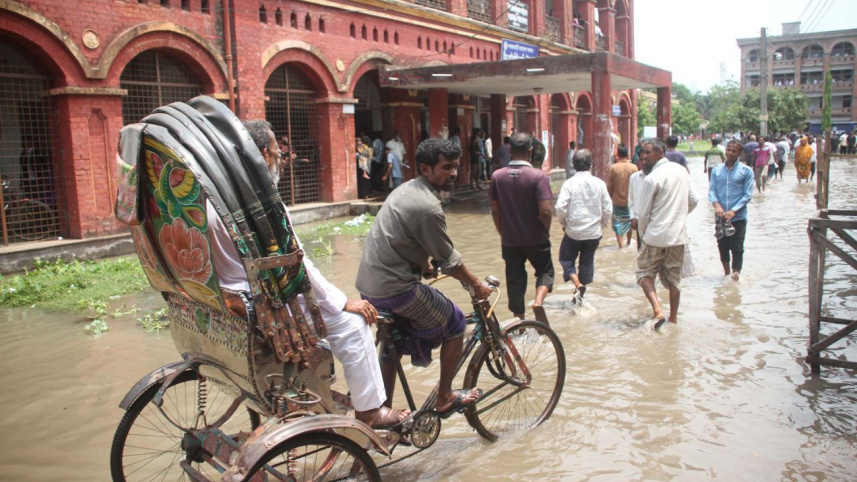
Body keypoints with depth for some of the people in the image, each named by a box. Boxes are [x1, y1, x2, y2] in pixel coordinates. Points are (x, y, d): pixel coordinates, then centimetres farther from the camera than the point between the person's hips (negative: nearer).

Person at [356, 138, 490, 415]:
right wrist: (476, 285, 3)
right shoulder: (428, 207, -20)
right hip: (395, 290, -9)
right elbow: (449, 260, -12)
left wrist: (425, 265, 38)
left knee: (393, 343, 27)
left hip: (368, 285, 10)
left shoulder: (406, 190, 10)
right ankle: (445, 398, 19)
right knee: (455, 324, 8)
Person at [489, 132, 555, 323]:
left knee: (515, 280, 14)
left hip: (510, 241, 2)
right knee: (545, 271, 19)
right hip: (536, 240, -2)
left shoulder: (497, 176, -5)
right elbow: (545, 211, -18)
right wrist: (546, 231, 1)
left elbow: (494, 210, 0)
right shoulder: (538, 176, -15)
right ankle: (539, 300, -7)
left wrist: (503, 233, 12)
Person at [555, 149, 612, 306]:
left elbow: (560, 207, -16)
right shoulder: (599, 183, -4)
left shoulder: (569, 183, -11)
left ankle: (577, 283, -7)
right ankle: (580, 293, 24)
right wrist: (602, 222, 16)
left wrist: (563, 223, 3)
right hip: (593, 232, 2)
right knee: (587, 262, 17)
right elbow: (608, 209, -2)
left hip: (573, 231, -2)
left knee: (566, 258, 15)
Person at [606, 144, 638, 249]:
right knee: (629, 221, 22)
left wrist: (610, 197, 9)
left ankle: (621, 246, -2)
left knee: (618, 224, 6)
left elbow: (609, 186, -7)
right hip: (630, 200, 2)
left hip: (617, 201, -2)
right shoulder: (634, 167, -10)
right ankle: (628, 242, 37)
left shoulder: (613, 168, -13)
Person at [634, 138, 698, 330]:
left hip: (656, 235, -6)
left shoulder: (652, 178, -16)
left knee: (645, 273, 8)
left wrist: (643, 233, 6)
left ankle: (657, 309, -10)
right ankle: (673, 318, 21)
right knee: (674, 277, 15)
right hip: (678, 235, 6)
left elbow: (643, 213, -10)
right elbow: (693, 201, 13)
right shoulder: (682, 171, 5)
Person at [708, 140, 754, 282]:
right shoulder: (716, 170, 6)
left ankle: (735, 275, 0)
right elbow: (711, 190, 2)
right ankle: (726, 273, 32)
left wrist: (733, 211, -17)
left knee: (737, 249, -4)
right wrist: (717, 205, -18)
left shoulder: (746, 171, -2)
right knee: (722, 247, 14)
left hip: (738, 217, -3)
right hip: (720, 217, 3)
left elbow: (747, 195, -6)